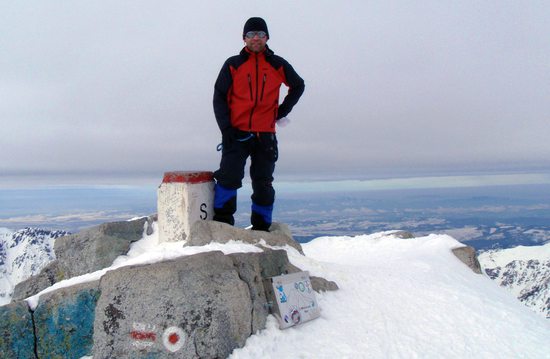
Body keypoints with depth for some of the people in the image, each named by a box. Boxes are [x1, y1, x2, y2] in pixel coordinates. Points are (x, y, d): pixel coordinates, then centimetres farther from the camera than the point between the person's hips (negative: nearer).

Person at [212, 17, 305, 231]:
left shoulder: (278, 65, 8)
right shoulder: (233, 64, 4)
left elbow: (298, 86, 23)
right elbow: (219, 97, 3)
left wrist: (283, 110, 10)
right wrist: (226, 128, -9)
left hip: (265, 136, 2)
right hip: (237, 133, -1)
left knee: (263, 184, 6)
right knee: (229, 177, -14)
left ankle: (261, 227, 16)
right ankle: (222, 222, -1)